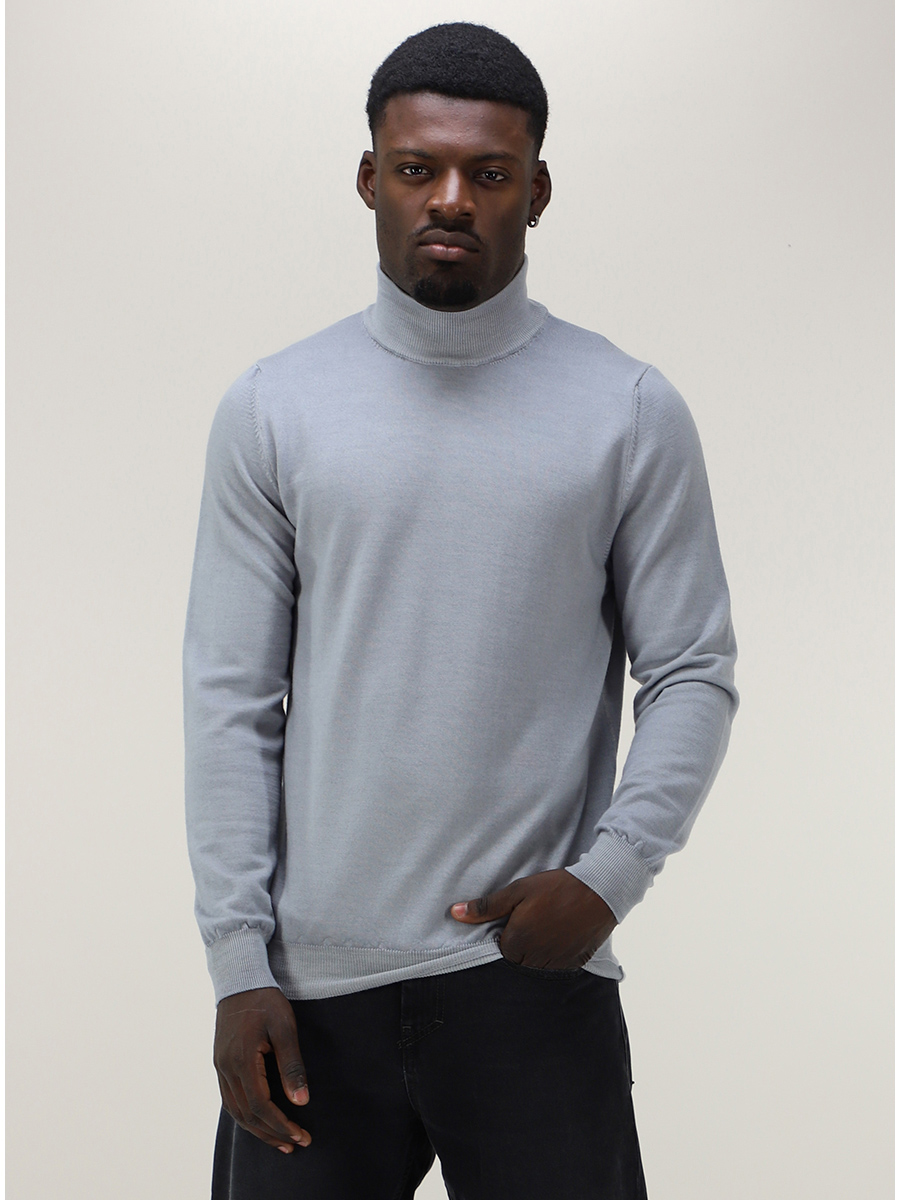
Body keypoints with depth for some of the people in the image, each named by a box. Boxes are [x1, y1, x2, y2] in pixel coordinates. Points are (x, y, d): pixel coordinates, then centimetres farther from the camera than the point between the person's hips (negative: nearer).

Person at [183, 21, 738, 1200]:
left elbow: (693, 674, 1)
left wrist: (608, 877, -12)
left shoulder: (632, 414, 0)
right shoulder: (271, 409, 3)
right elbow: (231, 700, 1)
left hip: (537, 976, -1)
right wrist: (237, 960, -3)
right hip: (315, 981, 1)